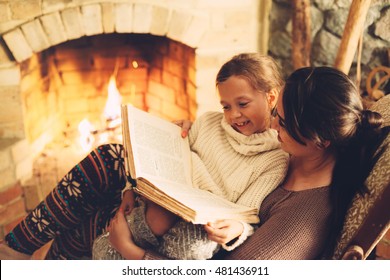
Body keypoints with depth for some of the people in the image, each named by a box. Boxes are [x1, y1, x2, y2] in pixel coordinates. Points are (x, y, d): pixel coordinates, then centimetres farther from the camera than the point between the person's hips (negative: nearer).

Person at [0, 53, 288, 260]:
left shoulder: (276, 159, -4)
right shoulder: (209, 122, 9)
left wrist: (237, 228, -33)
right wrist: (132, 188, -7)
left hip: (192, 230, -4)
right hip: (157, 203, 5)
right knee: (106, 158, -21)